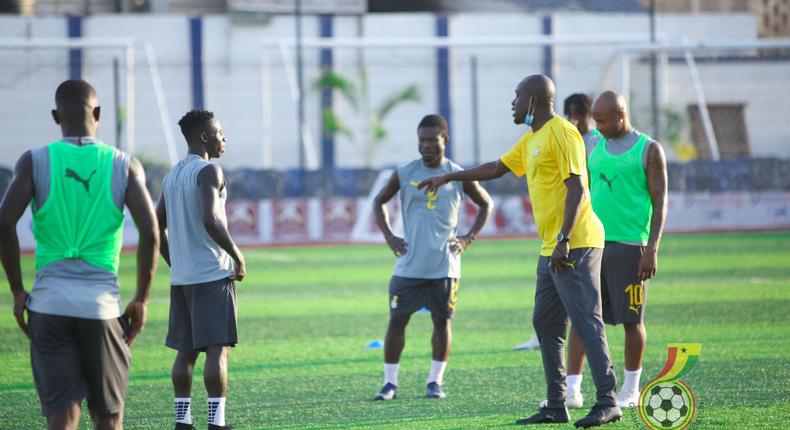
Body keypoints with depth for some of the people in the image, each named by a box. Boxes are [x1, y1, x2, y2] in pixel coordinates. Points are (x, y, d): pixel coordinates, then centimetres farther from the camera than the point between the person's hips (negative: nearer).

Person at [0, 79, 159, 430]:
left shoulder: (35, 162, 2)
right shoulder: (125, 166, 3)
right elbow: (150, 233, -5)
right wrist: (142, 299, 4)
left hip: (49, 303, 0)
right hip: (102, 305, 0)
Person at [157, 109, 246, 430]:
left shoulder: (172, 175, 14)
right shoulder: (208, 172, -11)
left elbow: (158, 226, 18)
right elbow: (210, 219, -24)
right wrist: (237, 256, -14)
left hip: (181, 277, 8)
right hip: (213, 274, -8)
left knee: (186, 350, 9)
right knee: (218, 349, -7)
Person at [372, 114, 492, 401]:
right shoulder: (404, 175, 1)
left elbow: (486, 204, 14)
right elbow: (379, 201, 15)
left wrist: (469, 238, 4)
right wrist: (388, 235, 3)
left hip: (444, 266, 0)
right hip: (409, 265, 0)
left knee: (442, 321, 3)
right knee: (397, 320, -1)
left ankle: (435, 381, 13)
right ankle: (390, 382, 6)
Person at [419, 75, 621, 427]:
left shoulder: (562, 134, -12)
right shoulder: (531, 140, 19)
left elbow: (576, 188, -18)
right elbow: (497, 168, 34)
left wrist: (563, 240, -24)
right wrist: (449, 177, 37)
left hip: (574, 245, -10)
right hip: (551, 250, 10)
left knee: (586, 322, -11)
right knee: (545, 325, 10)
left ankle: (607, 402, -12)